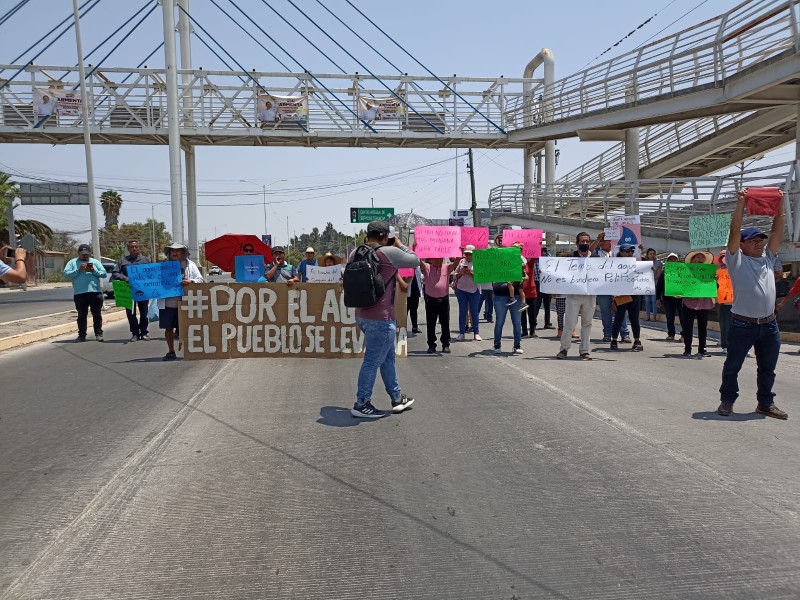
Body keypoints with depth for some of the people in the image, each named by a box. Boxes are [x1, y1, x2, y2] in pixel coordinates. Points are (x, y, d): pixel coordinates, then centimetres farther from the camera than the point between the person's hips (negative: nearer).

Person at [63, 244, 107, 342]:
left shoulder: (95, 262, 14)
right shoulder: (72, 262, 11)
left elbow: (104, 273, 5)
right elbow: (66, 274, -1)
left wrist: (93, 271, -10)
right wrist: (78, 270, -10)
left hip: (96, 292, 1)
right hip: (80, 293, 0)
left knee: (97, 315, 5)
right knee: (82, 315, 5)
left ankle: (98, 334, 12)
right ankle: (82, 335, 12)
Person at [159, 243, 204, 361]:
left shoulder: (190, 265, 7)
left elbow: (200, 279, 1)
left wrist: (191, 281, -18)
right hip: (167, 304, 2)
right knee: (168, 328, 6)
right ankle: (171, 352, 18)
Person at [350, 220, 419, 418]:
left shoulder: (356, 253, 5)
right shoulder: (389, 253, -15)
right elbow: (415, 261, -3)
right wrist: (400, 245, 11)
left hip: (362, 315, 9)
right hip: (381, 318, -9)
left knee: (388, 357, 20)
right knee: (372, 361, 0)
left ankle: (397, 399, 31)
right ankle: (361, 405, 9)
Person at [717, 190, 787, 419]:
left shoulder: (768, 259, 14)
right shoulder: (737, 260, 0)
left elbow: (777, 231, 10)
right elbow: (734, 231, -9)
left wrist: (780, 205, 4)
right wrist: (741, 204, -11)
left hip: (769, 324, 5)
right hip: (743, 324, -5)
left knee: (767, 368, 13)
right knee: (733, 365, 4)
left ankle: (765, 402, 25)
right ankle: (727, 400, 16)